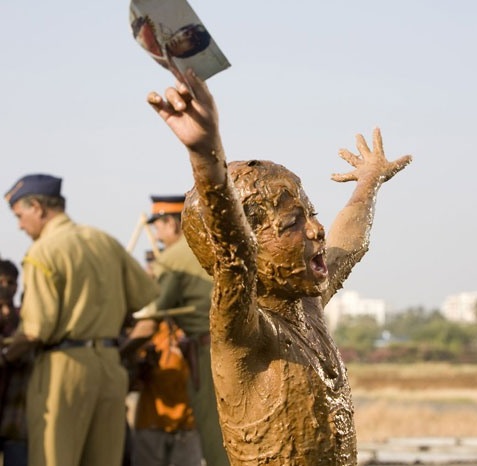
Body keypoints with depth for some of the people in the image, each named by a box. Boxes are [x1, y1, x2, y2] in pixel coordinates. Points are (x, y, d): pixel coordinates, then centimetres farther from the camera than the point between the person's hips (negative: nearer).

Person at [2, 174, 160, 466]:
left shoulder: (44, 251, -10)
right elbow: (149, 296, 9)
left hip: (64, 365, -6)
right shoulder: (106, 242, 9)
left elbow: (36, 330, -17)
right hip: (110, 363, 7)